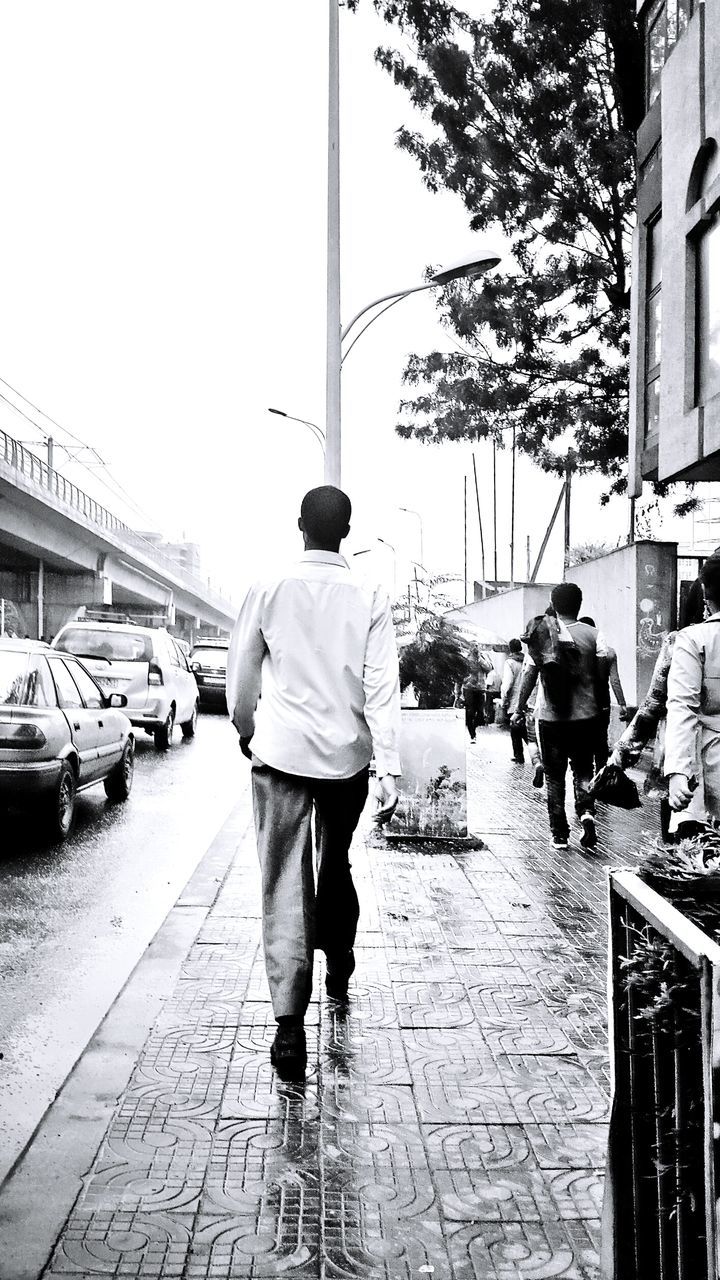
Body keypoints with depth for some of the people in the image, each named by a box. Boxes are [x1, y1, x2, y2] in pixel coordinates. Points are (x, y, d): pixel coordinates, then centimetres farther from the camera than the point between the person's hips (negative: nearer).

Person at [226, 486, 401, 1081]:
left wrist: (248, 732, 22)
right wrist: (390, 769, -7)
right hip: (347, 757, 1)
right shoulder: (370, 599, -5)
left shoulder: (268, 592, -4)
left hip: (282, 754, -1)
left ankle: (290, 1024, -4)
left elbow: (240, 678, 4)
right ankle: (339, 971, 42)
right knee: (337, 867, 23)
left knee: (286, 885, 1)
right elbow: (382, 690, -9)